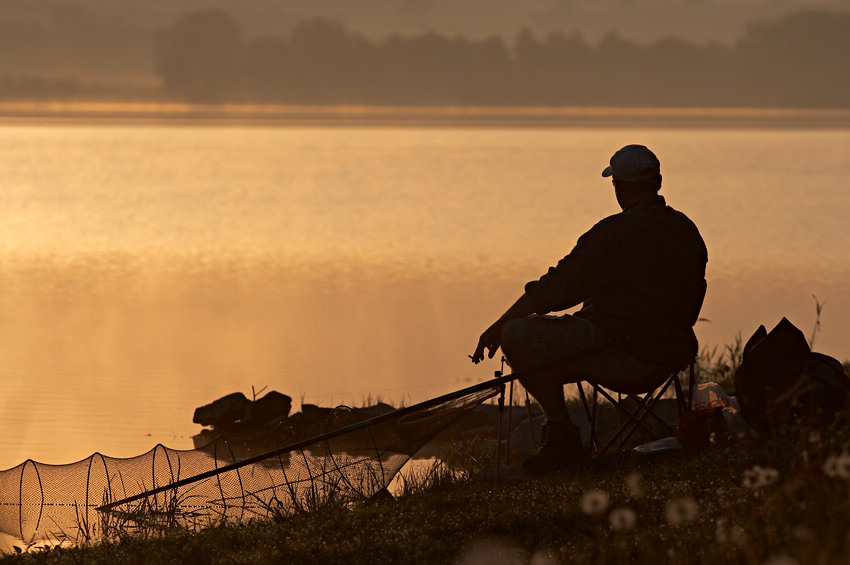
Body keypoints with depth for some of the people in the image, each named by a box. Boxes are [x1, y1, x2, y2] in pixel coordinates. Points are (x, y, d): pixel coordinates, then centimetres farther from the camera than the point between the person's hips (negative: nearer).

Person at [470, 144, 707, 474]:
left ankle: (563, 438, -5)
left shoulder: (614, 233, -15)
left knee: (517, 336, -5)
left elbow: (554, 289, -10)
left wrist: (498, 327, 0)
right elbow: (689, 309, 17)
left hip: (625, 357, -9)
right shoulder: (687, 231, 8)